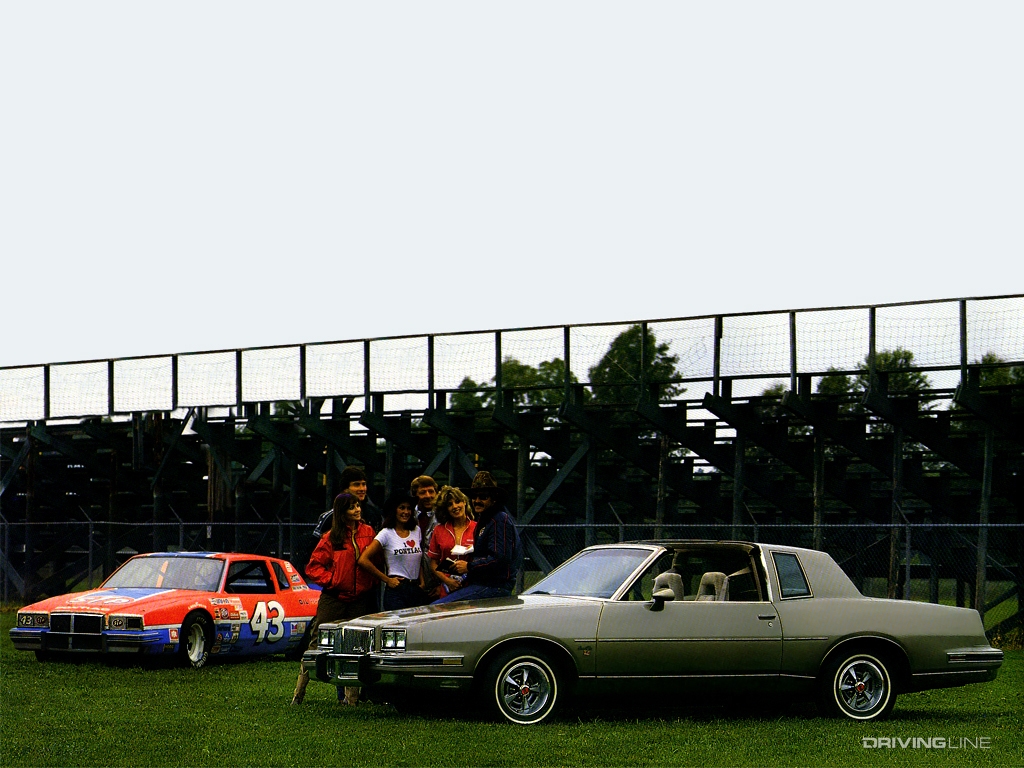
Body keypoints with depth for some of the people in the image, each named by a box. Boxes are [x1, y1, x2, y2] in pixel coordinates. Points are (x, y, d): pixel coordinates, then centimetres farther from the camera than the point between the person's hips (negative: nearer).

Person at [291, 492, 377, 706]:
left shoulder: (368, 532, 6)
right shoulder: (331, 538, -3)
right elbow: (313, 567, 0)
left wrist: (371, 585, 1)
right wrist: (331, 580, -11)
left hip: (360, 599, 3)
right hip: (333, 598, -3)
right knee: (317, 643, -2)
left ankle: (351, 696, 8)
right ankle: (299, 693, 5)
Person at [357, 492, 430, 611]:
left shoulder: (416, 531, 14)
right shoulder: (387, 533, -3)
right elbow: (363, 560, -11)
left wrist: (422, 581, 10)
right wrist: (387, 580, -7)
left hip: (417, 590, 5)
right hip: (397, 590, -5)